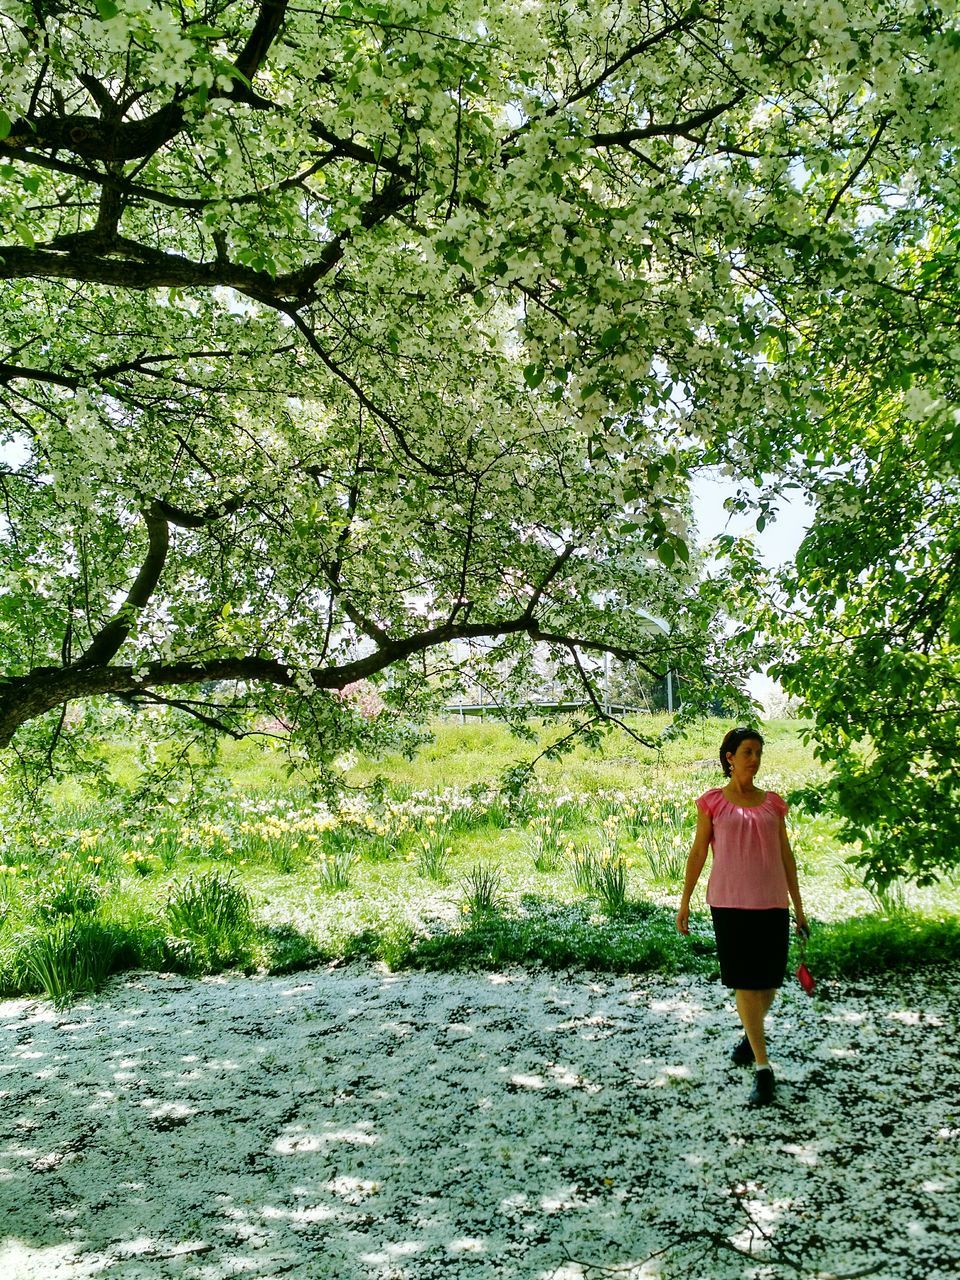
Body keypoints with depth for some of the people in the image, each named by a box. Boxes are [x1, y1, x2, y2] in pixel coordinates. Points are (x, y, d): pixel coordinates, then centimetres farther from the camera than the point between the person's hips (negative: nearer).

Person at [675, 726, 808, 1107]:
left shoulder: (772, 803, 9)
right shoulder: (712, 802, 2)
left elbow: (785, 855, 12)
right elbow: (698, 852, 5)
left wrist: (799, 908, 12)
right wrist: (684, 901, 4)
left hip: (771, 903, 3)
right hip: (729, 902, -2)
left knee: (769, 981, 9)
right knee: (744, 982, -4)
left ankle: (753, 1032, 40)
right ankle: (763, 1070, 1)